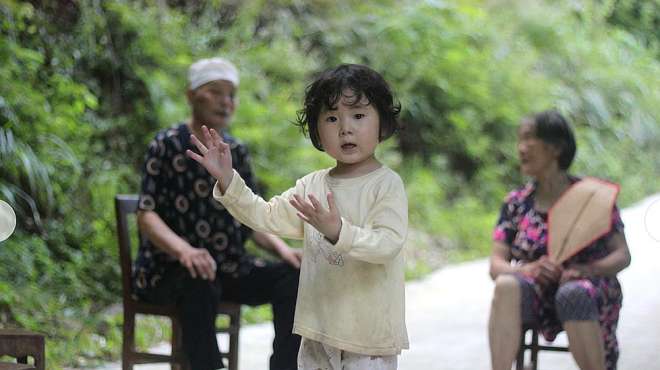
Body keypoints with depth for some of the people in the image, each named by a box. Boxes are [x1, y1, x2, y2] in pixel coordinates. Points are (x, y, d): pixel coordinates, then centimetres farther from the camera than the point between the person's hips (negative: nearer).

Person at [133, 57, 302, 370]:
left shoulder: (236, 152, 13)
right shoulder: (167, 146, -4)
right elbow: (146, 215, -14)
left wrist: (281, 247, -9)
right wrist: (184, 250, -34)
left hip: (228, 268, 6)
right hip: (168, 270, -5)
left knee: (291, 278, -18)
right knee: (200, 285, -39)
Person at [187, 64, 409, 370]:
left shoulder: (387, 184, -11)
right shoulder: (312, 185, 9)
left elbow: (388, 244, -23)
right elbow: (267, 215, 4)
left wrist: (338, 232, -38)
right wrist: (227, 179, -8)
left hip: (368, 332, -6)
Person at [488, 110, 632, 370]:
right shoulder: (516, 203, 10)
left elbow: (622, 255, -1)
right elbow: (496, 264, 3)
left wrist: (587, 270, -23)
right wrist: (527, 269, -20)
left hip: (588, 292, -2)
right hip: (535, 294, 2)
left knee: (573, 295, -38)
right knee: (507, 286, -32)